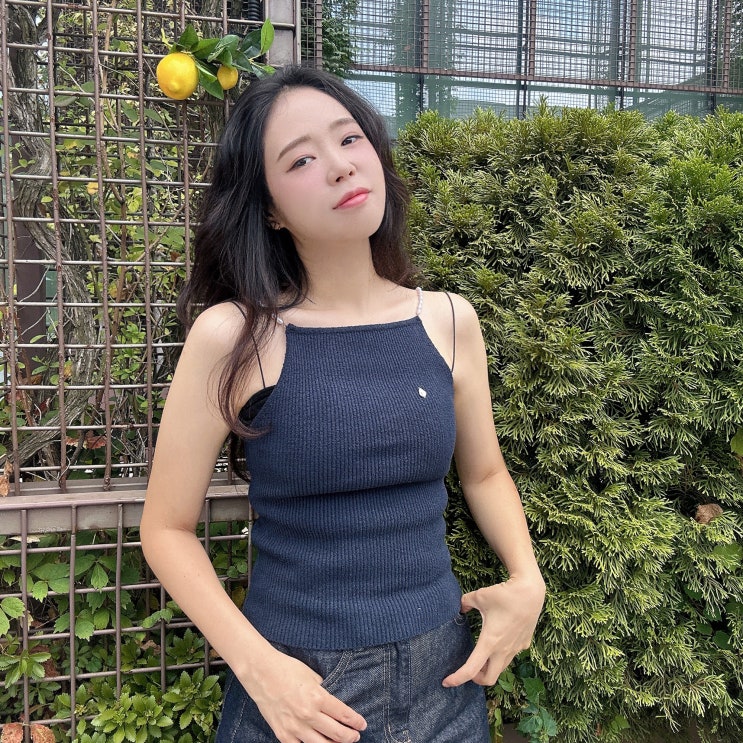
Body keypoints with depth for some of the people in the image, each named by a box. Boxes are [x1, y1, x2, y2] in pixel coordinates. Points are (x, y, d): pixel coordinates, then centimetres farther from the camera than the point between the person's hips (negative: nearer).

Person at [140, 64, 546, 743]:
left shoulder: (449, 321, -5)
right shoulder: (232, 336, -14)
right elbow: (168, 528, -6)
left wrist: (526, 580, -5)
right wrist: (257, 663, -15)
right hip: (296, 688, -3)